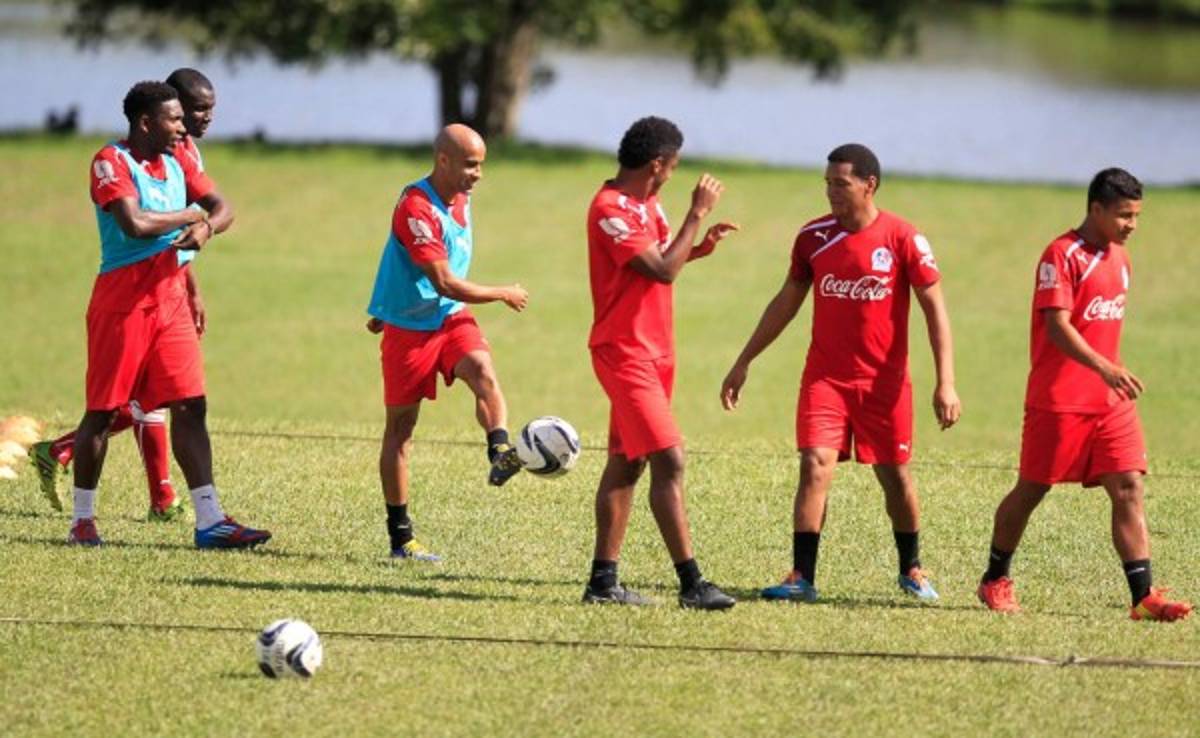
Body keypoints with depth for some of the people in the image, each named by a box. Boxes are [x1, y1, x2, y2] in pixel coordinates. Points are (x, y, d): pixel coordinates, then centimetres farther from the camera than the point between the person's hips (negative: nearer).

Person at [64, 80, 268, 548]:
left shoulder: (178, 163, 12)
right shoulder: (111, 163, -11)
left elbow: (222, 208, 13)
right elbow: (134, 223, -25)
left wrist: (206, 227, -10)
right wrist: (190, 215, -10)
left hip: (169, 298, 7)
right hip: (121, 301, -7)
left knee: (191, 407, 0)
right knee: (103, 411, 1)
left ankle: (210, 521, -2)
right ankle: (82, 519, 13)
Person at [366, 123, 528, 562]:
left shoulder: (460, 198, 6)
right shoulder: (416, 209, -22)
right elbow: (445, 283, -24)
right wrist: (504, 295, -11)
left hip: (451, 318, 6)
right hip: (407, 327, -6)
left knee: (482, 370, -26)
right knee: (401, 425, 2)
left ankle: (500, 452, -49)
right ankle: (400, 536, 6)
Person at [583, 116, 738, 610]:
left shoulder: (644, 204, 12)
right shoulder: (611, 211, -18)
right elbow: (663, 270, -22)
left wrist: (700, 245, 9)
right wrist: (697, 213, -16)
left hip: (652, 353, 10)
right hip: (625, 353, -10)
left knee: (626, 463, 11)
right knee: (669, 461, -14)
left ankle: (603, 581, 14)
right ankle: (691, 583, -16)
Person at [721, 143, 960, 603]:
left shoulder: (903, 239, -9)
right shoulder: (814, 236, 1)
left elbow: (935, 310, -6)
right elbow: (786, 302, 12)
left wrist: (945, 383, -13)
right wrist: (743, 363, 12)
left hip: (885, 380, -2)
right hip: (825, 376, 2)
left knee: (895, 475, 9)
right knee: (816, 466, -14)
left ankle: (911, 570, 30)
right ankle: (802, 578, -13)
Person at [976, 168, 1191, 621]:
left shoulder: (1119, 258, 12)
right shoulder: (1062, 256, -13)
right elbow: (1056, 325, -22)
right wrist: (1104, 368, -32)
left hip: (1111, 401, 6)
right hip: (1058, 399, -6)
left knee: (1129, 489, -6)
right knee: (1031, 490, 6)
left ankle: (1143, 596, -11)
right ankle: (995, 581, 23)